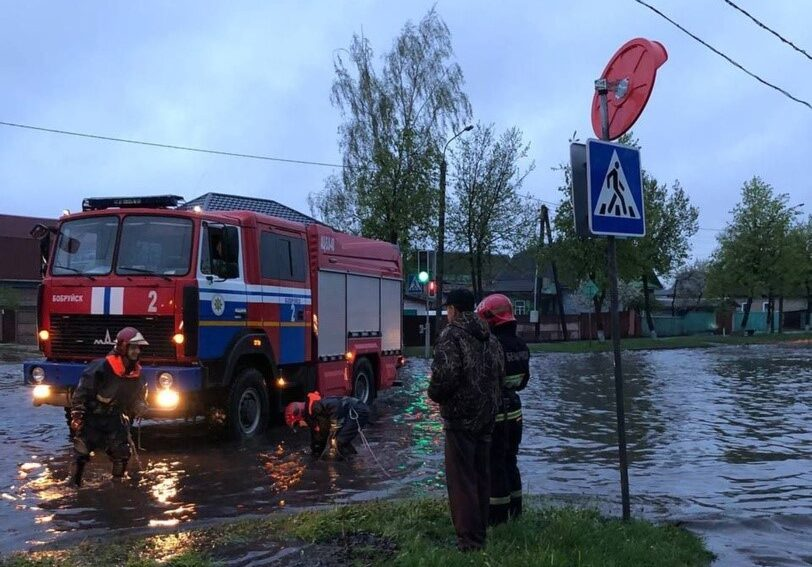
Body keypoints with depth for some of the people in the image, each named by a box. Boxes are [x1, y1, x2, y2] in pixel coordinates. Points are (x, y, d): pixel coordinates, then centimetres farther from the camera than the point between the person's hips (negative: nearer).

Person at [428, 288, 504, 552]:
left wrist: (434, 394, -4)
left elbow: (445, 375, -23)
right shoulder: (489, 337, 11)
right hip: (487, 415, 8)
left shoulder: (452, 335, -13)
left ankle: (469, 540, 0)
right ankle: (480, 531, 25)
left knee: (462, 478, -2)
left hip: (460, 416, -8)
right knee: (481, 475, 16)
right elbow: (500, 373, 12)